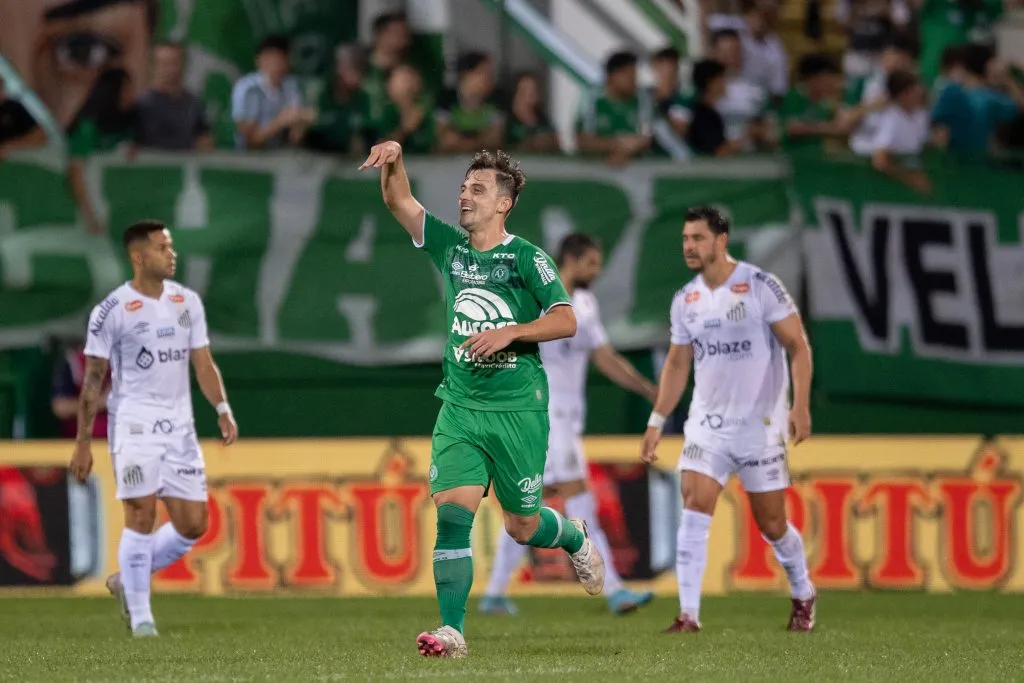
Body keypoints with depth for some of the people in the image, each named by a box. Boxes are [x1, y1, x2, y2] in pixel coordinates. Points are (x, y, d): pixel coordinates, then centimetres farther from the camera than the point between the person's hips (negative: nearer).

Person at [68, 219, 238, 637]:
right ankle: (140, 615, -2)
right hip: (134, 425, -5)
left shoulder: (187, 302, 10)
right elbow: (93, 379, -2)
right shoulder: (112, 311, -5)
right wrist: (83, 442, -4)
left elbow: (203, 363, 12)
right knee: (142, 515, -13)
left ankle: (127, 580, 22)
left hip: (179, 426, 5)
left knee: (193, 524, 1)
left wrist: (222, 409, -4)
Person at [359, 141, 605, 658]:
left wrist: (510, 332, -20)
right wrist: (393, 161, -16)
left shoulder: (527, 259, -6)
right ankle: (451, 630, -14)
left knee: (521, 526, 8)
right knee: (450, 513, -13)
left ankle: (577, 539, 42)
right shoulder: (450, 248, 6)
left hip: (518, 409, -3)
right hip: (459, 407, 3)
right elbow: (400, 203, 3)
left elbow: (567, 320, -9)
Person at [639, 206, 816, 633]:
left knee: (771, 524, 3)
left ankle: (803, 597, 30)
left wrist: (800, 405, -19)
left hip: (761, 425, -4)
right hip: (706, 424, 4)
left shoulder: (761, 286, -9)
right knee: (693, 509, -14)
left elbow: (798, 346, -9)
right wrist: (657, 422, 10)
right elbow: (677, 364, 15)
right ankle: (689, 615, -16)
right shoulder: (685, 301, 7)